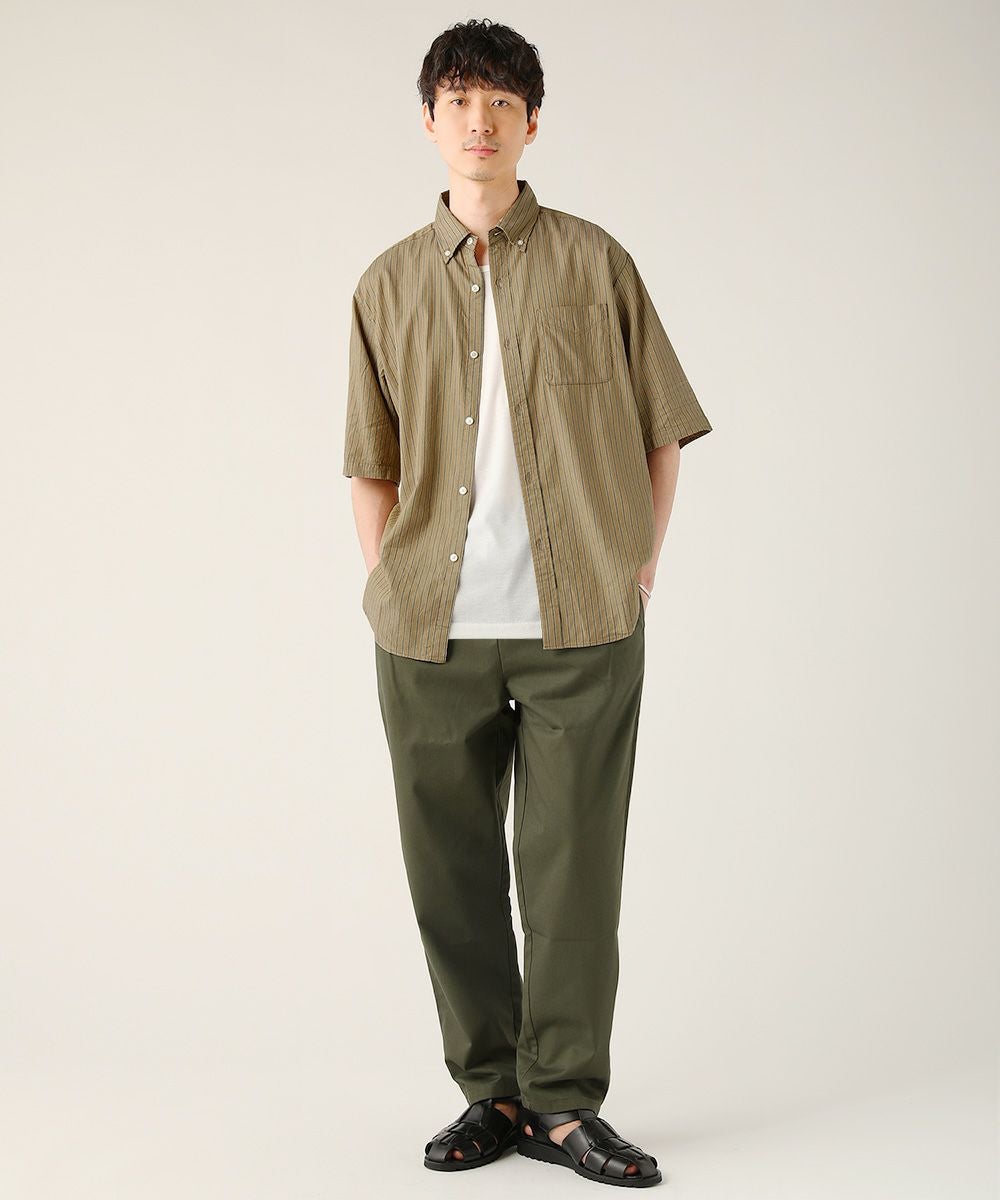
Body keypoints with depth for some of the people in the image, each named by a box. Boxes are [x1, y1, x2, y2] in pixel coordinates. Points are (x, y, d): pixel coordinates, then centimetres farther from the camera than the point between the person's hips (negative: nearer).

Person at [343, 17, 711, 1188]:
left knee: (571, 869, 2)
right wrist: (392, 592, 5)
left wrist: (637, 569, 3)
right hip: (432, 636, 2)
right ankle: (491, 1090, 22)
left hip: (579, 629, -2)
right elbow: (372, 467, 13)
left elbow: (659, 432, 9)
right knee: (451, 871, 7)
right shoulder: (389, 284, 10)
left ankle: (565, 1100, 14)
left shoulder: (593, 263, 5)